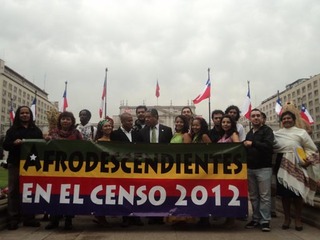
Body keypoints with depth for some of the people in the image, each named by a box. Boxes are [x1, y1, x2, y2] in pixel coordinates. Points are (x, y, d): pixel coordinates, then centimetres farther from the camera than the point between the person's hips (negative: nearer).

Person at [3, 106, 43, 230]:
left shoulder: (37, 130, 12)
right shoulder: (12, 129, 7)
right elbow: (5, 145, 1)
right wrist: (14, 143, -18)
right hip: (15, 164, -1)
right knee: (14, 191, 0)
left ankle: (29, 218, 12)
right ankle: (13, 219, 5)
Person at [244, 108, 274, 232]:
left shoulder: (267, 130, -3)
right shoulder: (249, 133, 18)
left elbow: (268, 146, -18)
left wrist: (252, 143, -18)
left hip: (264, 168, -6)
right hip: (250, 168, 6)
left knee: (264, 196, -2)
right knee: (253, 196, 9)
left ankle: (265, 220, 4)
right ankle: (256, 219, 17)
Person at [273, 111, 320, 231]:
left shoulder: (301, 132, 3)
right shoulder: (277, 133, 11)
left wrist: (309, 160, -14)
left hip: (297, 166, -2)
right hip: (283, 165, 2)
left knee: (298, 193, 2)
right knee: (284, 193, 6)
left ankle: (298, 219, 16)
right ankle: (287, 218, 18)